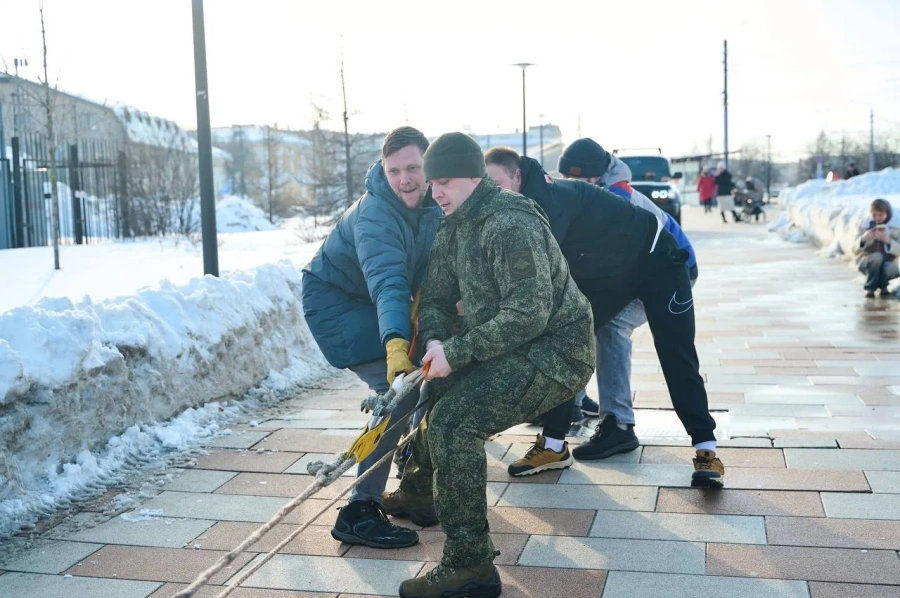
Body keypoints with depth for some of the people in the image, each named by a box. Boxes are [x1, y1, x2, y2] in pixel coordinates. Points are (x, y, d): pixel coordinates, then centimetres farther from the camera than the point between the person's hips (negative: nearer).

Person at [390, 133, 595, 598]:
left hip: (557, 350, -10)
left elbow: (528, 314, -29)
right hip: (515, 346, 10)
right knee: (436, 386, 22)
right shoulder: (454, 228, 9)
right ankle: (422, 486, 46)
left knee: (454, 419, -25)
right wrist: (435, 341, -13)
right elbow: (437, 298, 9)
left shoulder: (510, 226, -23)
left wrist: (458, 352, -27)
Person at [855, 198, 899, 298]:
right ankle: (870, 288, -14)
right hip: (867, 262, 0)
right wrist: (863, 239, -26)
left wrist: (888, 240, -27)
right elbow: (856, 249, -5)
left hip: (887, 262, 0)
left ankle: (883, 286, 2)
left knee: (891, 270, -35)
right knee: (877, 256, -35)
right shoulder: (866, 226, -3)